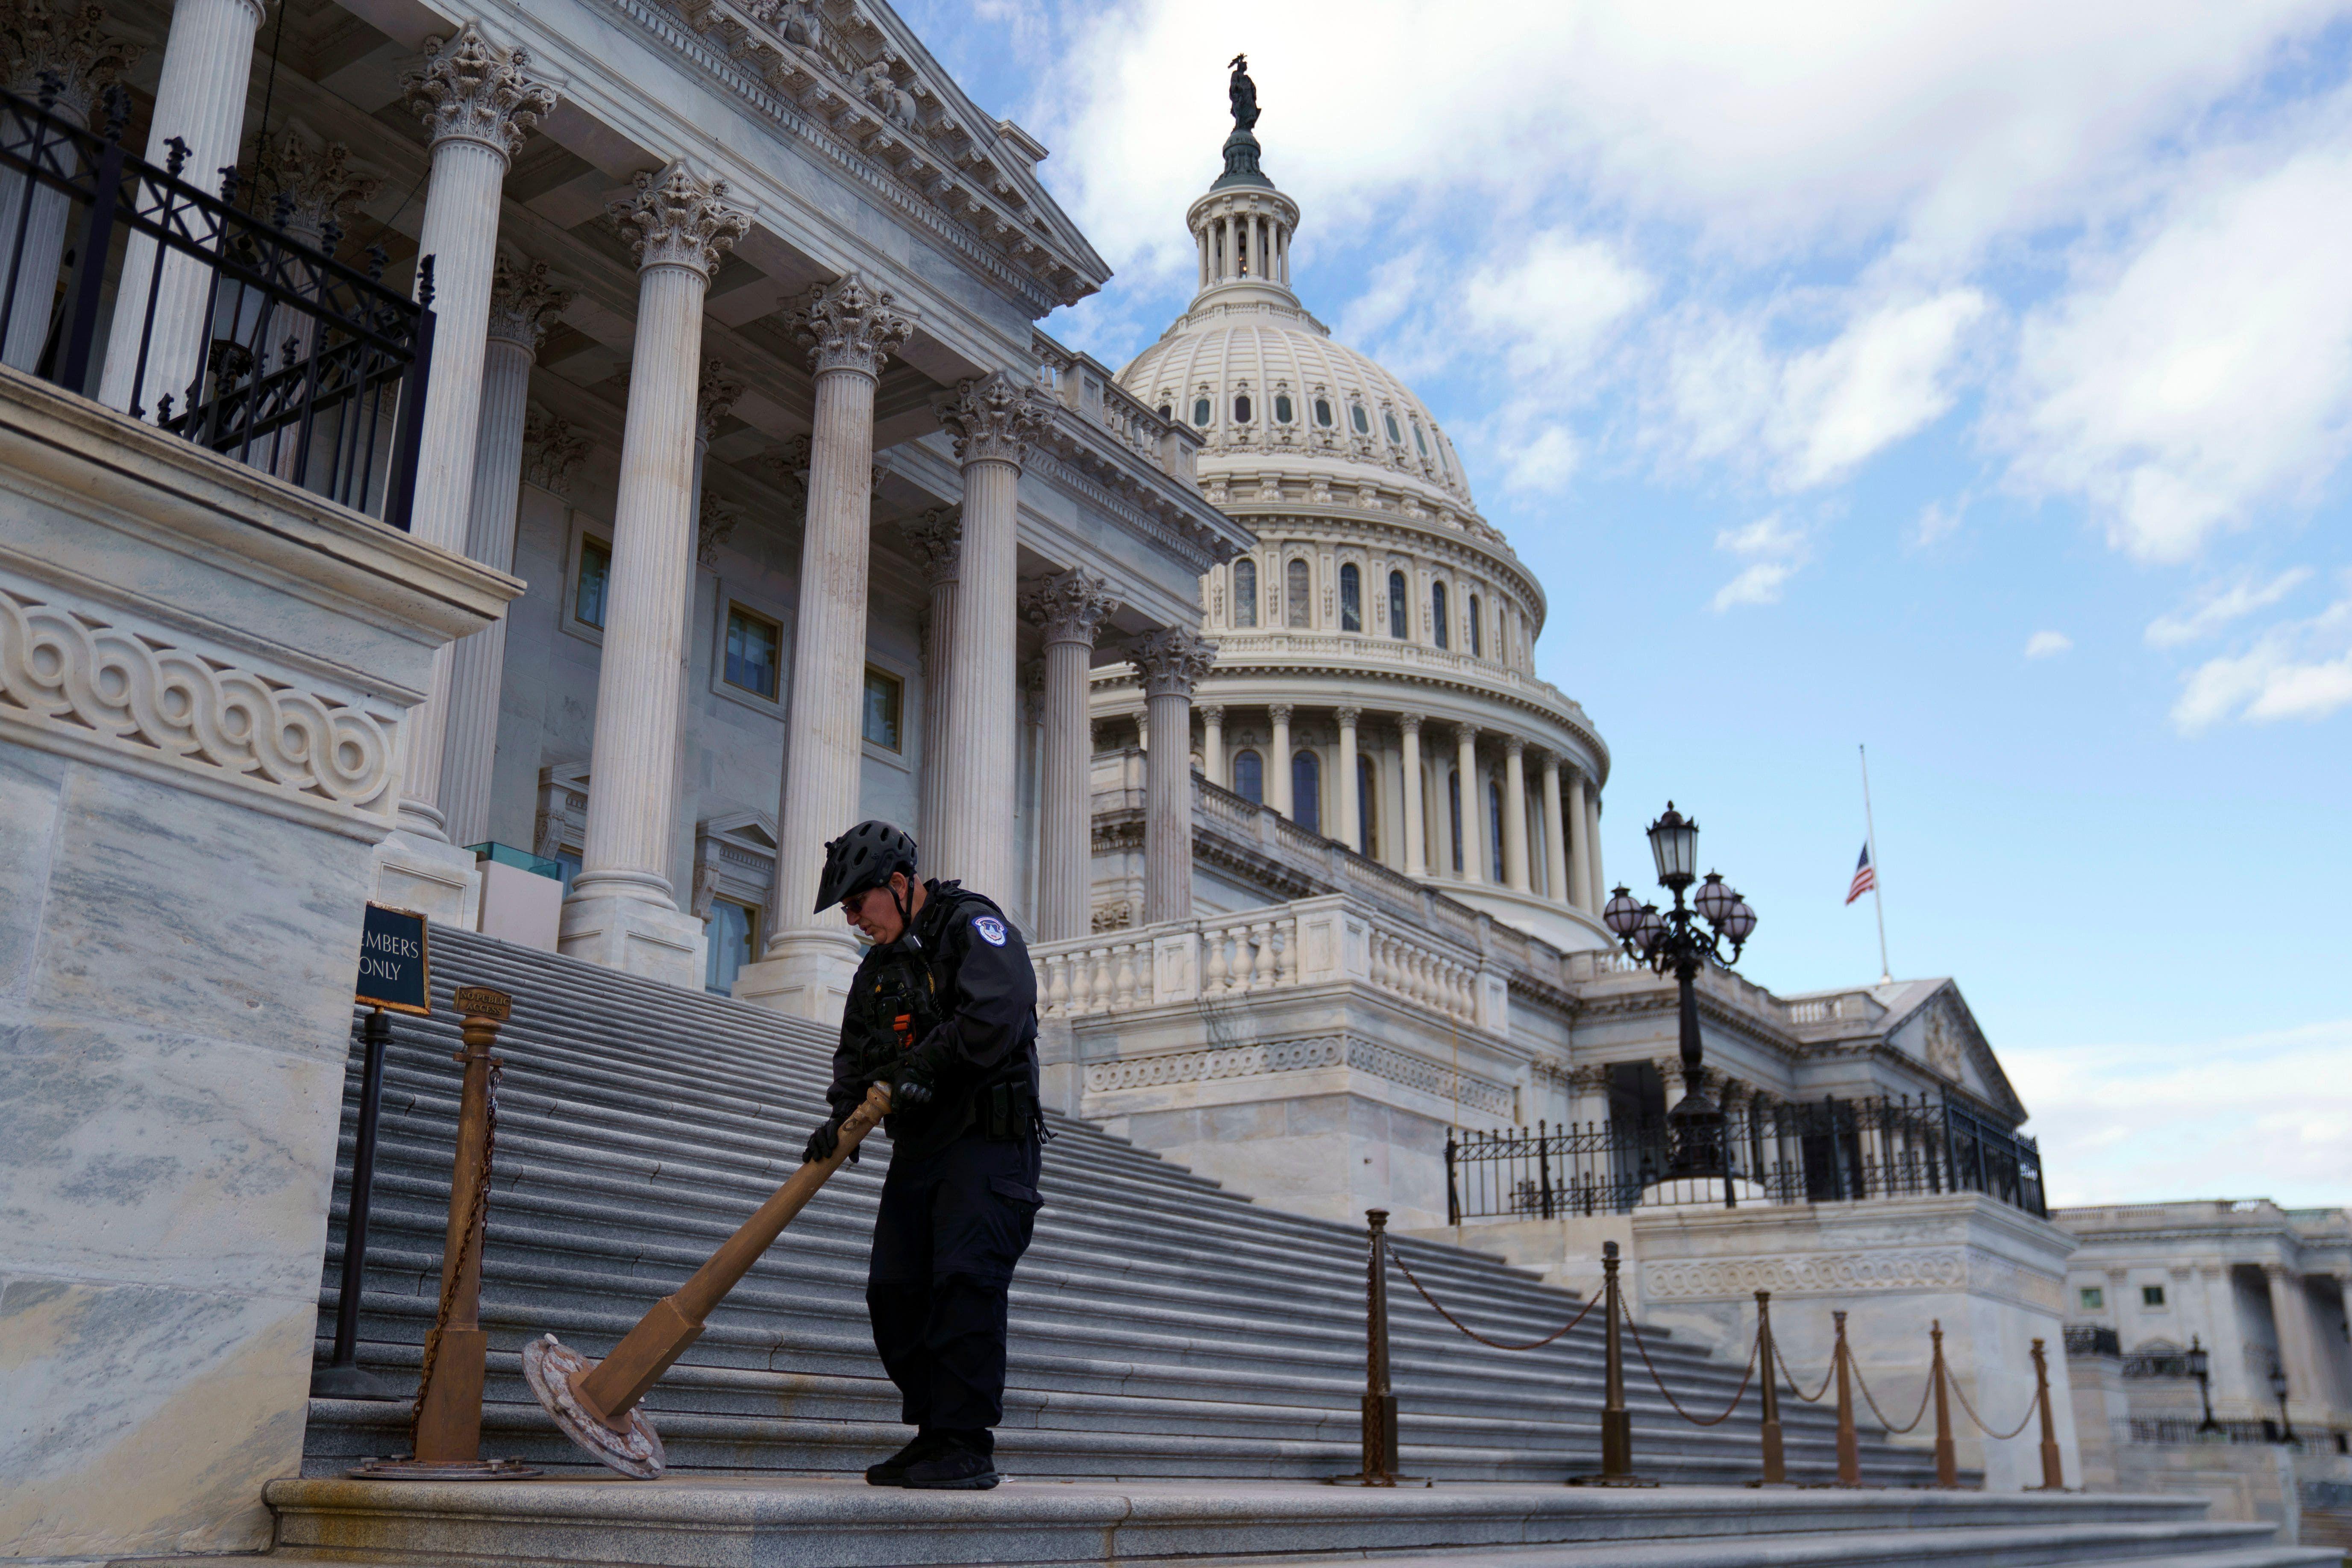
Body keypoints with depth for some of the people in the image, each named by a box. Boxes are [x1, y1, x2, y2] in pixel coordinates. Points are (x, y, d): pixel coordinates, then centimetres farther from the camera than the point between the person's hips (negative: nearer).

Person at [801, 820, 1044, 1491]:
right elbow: (855, 1052, 15)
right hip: (919, 1146, 8)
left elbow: (995, 1015, -21)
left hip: (988, 1140, -8)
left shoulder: (974, 925, -6)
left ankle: (967, 1448, -10)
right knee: (894, 1291, 3)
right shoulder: (880, 965, 19)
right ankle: (933, 1436, 14)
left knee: (965, 1281, -16)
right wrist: (843, 1116, -3)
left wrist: (923, 1063, -17)